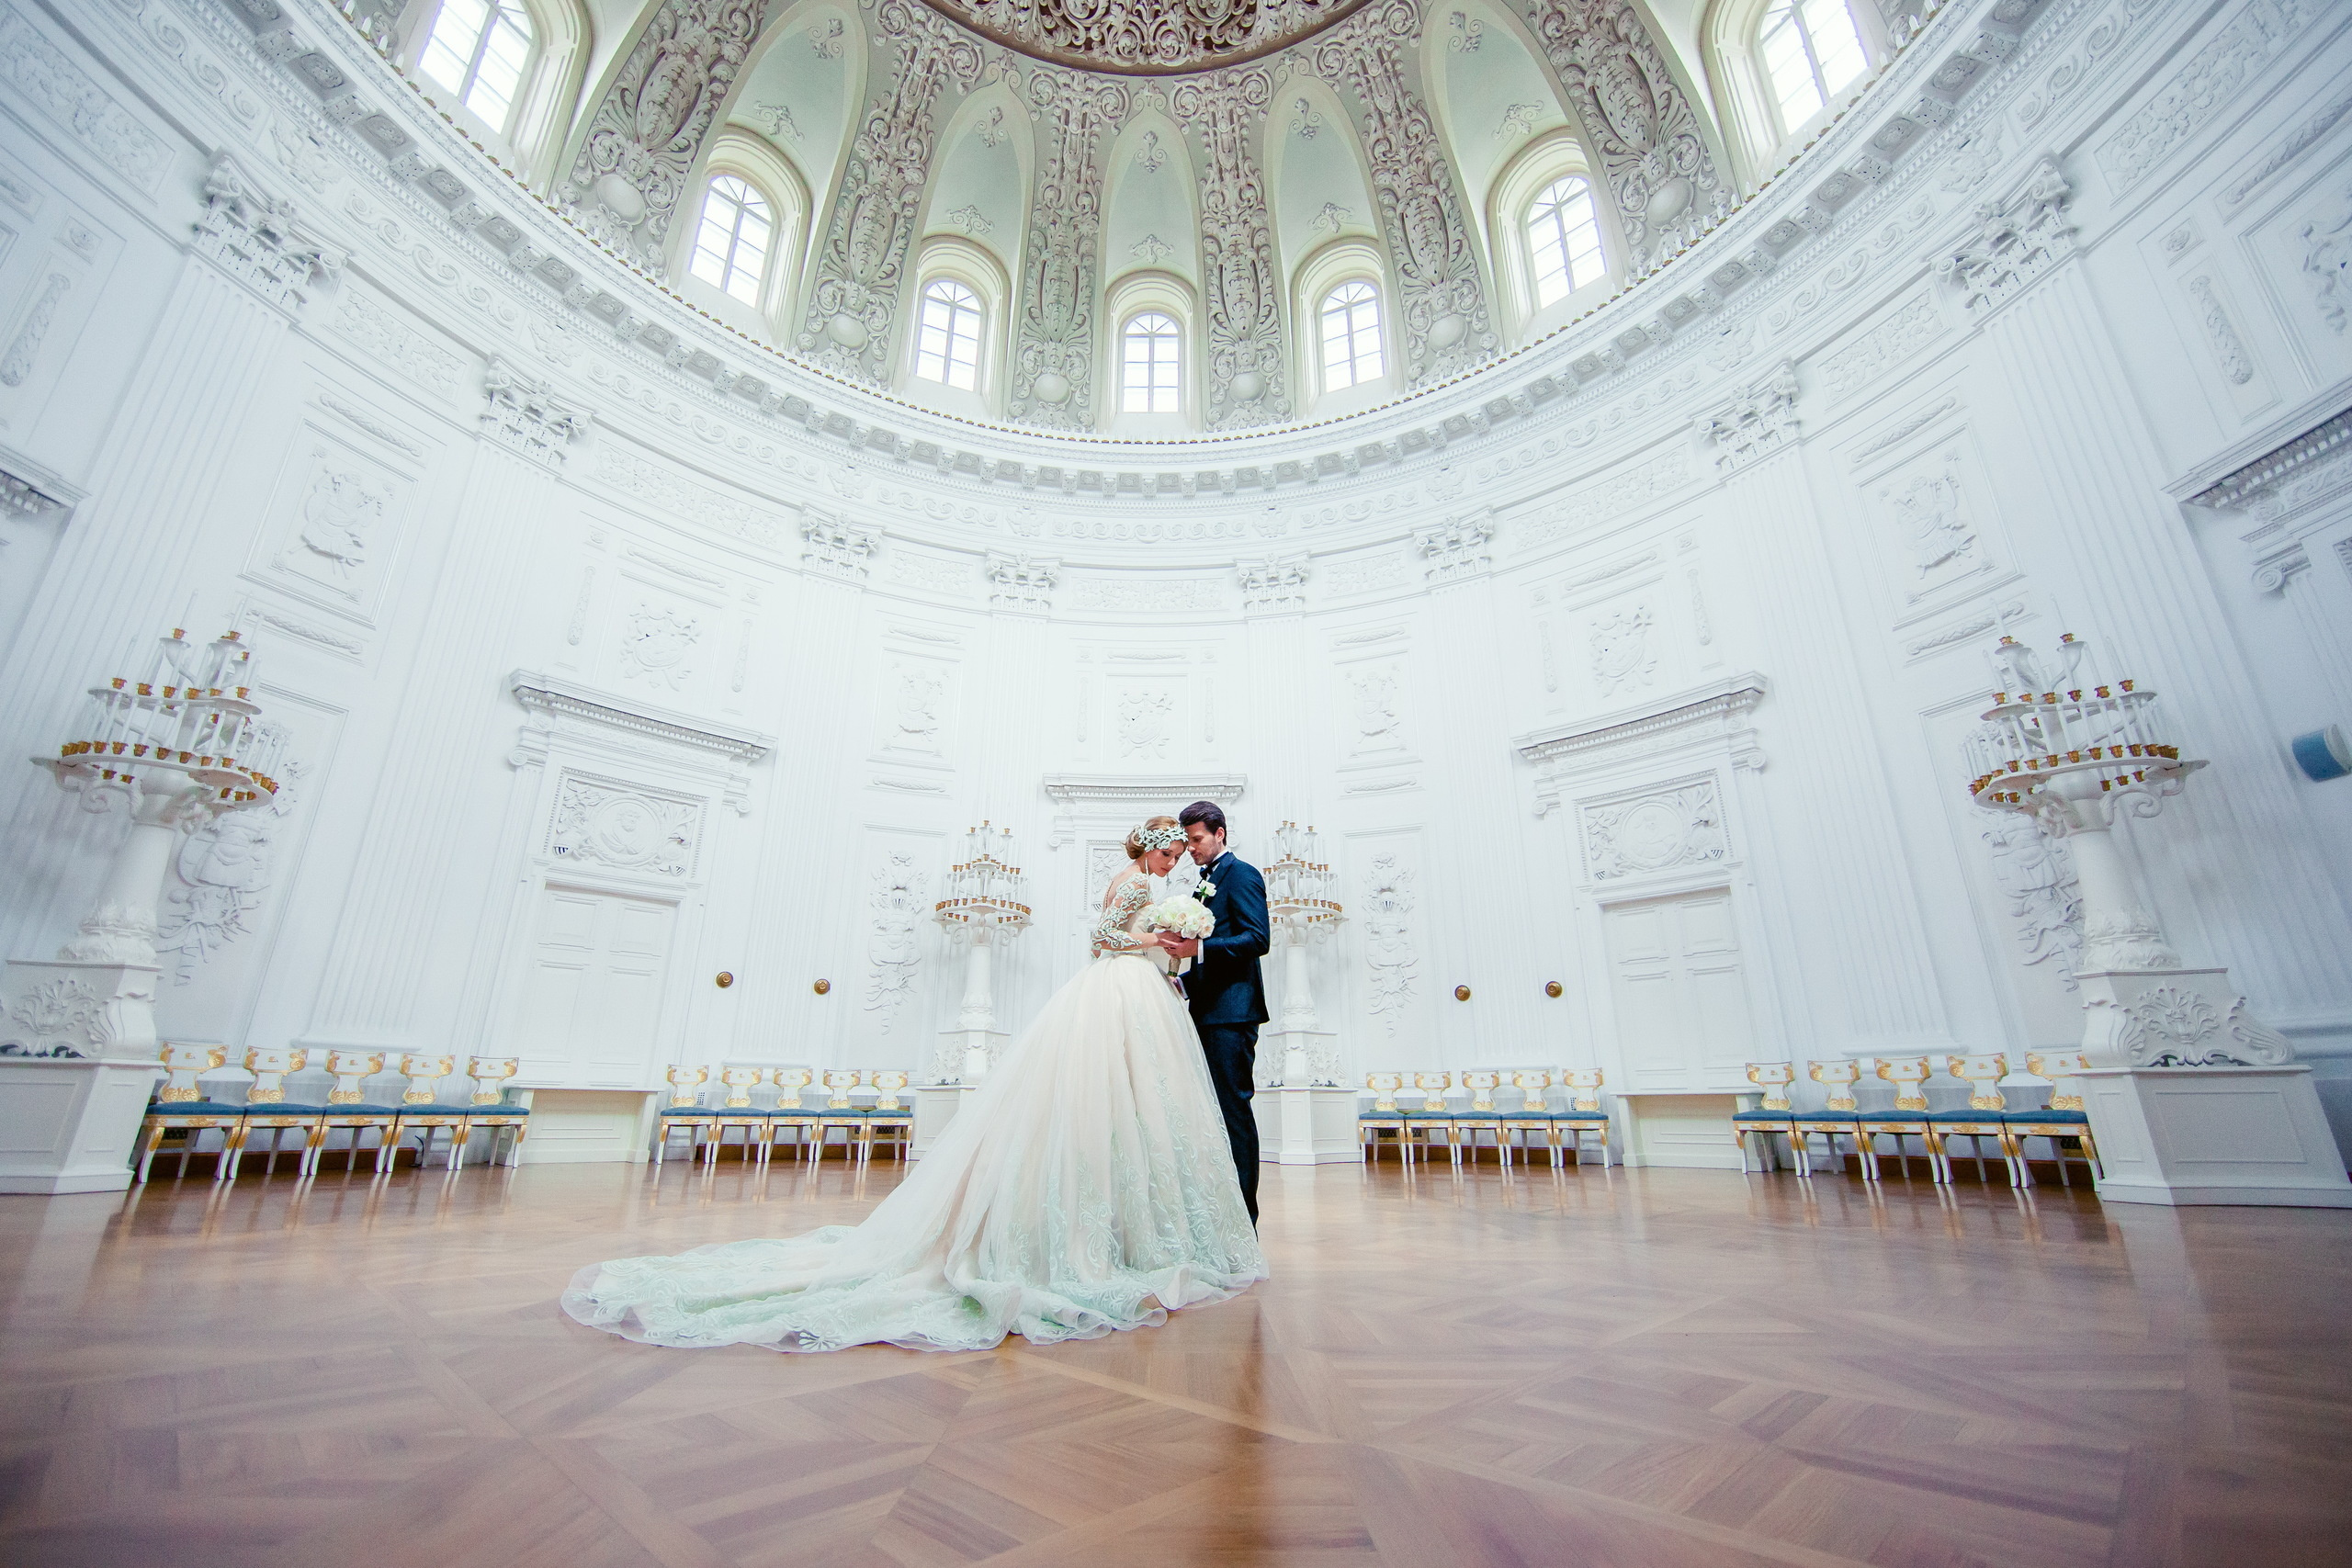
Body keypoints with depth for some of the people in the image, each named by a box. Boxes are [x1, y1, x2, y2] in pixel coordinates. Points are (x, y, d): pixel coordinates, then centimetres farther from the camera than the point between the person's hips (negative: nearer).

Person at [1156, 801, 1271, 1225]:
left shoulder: (1240, 874, -6)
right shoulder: (1208, 880, 22)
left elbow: (1259, 939, -17)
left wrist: (1199, 948, -24)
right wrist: (1187, 981, 12)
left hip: (1231, 1013, -9)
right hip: (1208, 1012, 9)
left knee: (1234, 1108, -6)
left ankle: (1243, 1218, 1)